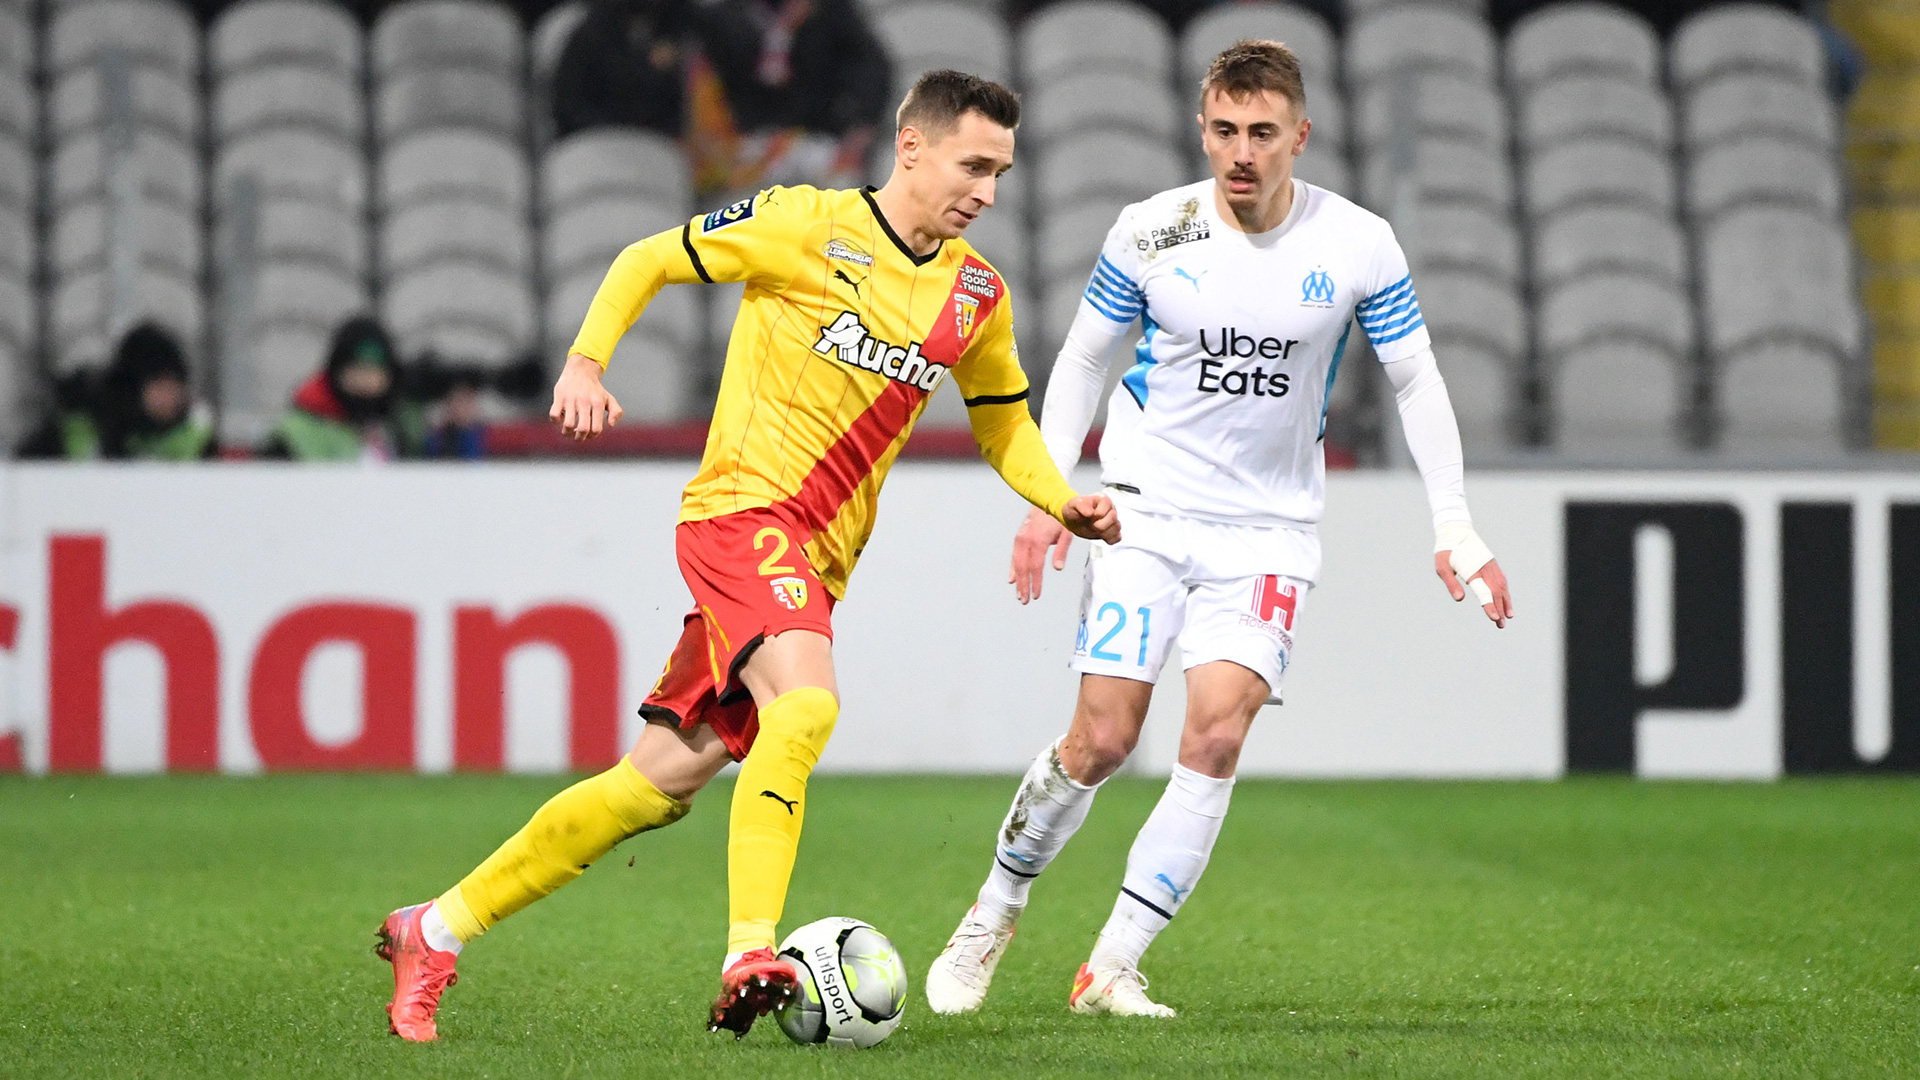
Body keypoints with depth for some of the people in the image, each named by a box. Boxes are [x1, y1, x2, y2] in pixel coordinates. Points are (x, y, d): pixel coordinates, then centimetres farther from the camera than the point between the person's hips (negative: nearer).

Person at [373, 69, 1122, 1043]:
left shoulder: (977, 296, 11)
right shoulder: (808, 226, -6)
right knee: (805, 704, -32)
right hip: (744, 505, -6)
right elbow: (647, 260, 3)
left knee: (666, 780, 5)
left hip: (817, 558, 6)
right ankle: (751, 955, -36)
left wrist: (1060, 501, 6)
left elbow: (1002, 420, 24)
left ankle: (436, 932, 15)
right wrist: (585, 362, -11)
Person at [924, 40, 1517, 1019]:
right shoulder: (1150, 232, -7)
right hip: (1144, 513, 0)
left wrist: (1453, 528, -1)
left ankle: (1111, 969, -9)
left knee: (1217, 736, -16)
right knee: (1101, 740, -7)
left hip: (1267, 528, 0)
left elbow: (1416, 380, 4)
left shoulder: (1358, 246, -7)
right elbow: (1083, 357, 7)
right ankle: (993, 917, 17)